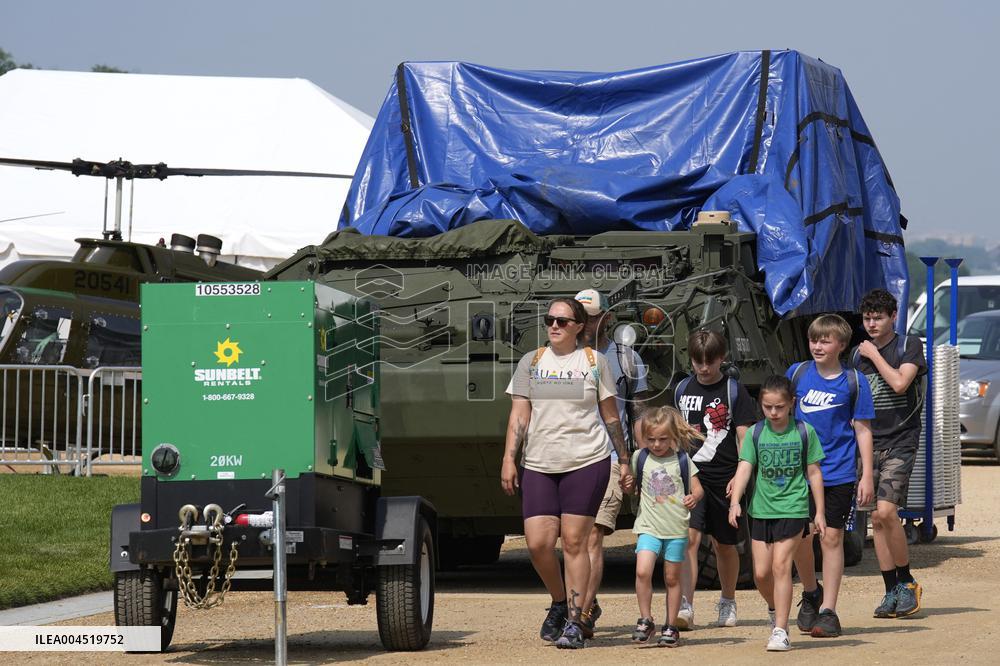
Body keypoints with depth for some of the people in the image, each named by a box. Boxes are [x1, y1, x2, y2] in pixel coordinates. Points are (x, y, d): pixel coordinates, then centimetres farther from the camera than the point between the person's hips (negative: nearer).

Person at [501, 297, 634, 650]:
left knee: (574, 541, -6)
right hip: (538, 465, 2)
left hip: (586, 462, -2)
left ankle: (574, 622, -1)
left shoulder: (594, 361, 6)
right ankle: (559, 603, 20)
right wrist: (509, 459, -2)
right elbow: (519, 414, 7)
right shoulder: (531, 362, 10)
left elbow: (611, 416, 11)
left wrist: (624, 460, 10)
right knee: (538, 543, -6)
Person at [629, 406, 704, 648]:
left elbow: (697, 488, 2)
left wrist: (694, 497, -17)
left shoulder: (682, 460, 0)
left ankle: (670, 627, 18)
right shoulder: (640, 459, 4)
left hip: (676, 528, 0)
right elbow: (630, 485, 21)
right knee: (642, 571, -18)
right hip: (649, 527, 0)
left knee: (672, 578, 8)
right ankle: (645, 621, -4)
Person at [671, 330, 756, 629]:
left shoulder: (734, 391, 0)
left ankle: (728, 602, 32)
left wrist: (740, 477, -11)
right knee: (689, 538, -16)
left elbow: (743, 436, -2)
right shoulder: (682, 389, 10)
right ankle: (685, 606, -24)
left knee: (724, 545, 12)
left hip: (723, 478, -1)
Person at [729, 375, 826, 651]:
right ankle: (774, 609, 35)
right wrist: (735, 501, -20)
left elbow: (814, 473, 5)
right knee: (761, 572, 4)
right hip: (761, 510, 3)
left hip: (793, 507, -3)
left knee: (781, 565, -13)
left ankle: (780, 631, -10)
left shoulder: (804, 432, -1)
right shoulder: (755, 434, 3)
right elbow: (744, 468, -5)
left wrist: (819, 512, 4)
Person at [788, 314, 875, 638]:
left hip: (839, 474, -2)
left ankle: (828, 611, 5)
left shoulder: (853, 382, -1)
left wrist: (866, 476, -3)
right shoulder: (797, 373, 4)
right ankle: (810, 593, 28)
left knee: (831, 538, 0)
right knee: (799, 538, 2)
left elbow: (863, 430, 1)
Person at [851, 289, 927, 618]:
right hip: (869, 442, 5)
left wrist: (875, 355, -8)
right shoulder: (858, 353, 13)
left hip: (900, 440, -5)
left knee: (886, 511, -19)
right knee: (876, 519, 1)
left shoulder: (909, 346, -1)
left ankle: (906, 581, -5)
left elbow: (899, 383, -18)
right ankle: (892, 591, 7)